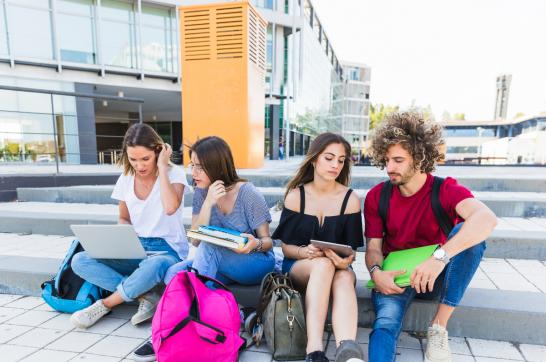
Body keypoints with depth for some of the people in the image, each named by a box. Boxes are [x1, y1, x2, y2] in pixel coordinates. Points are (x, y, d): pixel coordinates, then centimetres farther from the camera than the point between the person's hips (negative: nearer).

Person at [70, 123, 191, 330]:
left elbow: (170, 208, -30)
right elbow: (123, 219, 16)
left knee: (153, 267, -40)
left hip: (167, 250, -5)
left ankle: (105, 304, -10)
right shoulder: (126, 179, 4)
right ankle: (145, 296, -18)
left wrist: (162, 168, -20)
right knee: (79, 261, -14)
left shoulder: (174, 174, -9)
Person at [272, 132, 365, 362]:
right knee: (323, 264, -36)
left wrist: (345, 261, -25)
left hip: (336, 268, 1)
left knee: (345, 277, -35)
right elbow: (285, 246, -2)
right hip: (298, 266, -1)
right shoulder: (295, 195, -3)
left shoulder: (350, 199, -2)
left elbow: (352, 249, -1)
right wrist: (304, 252, -23)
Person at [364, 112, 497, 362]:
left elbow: (487, 218, -33)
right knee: (386, 322, -30)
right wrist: (376, 272, -27)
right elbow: (373, 247, -4)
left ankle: (439, 327, -21)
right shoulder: (377, 196, -4)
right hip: (394, 276, 1)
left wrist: (440, 257, -46)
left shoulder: (445, 190, -11)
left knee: (469, 233, -27)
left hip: (438, 276, 0)